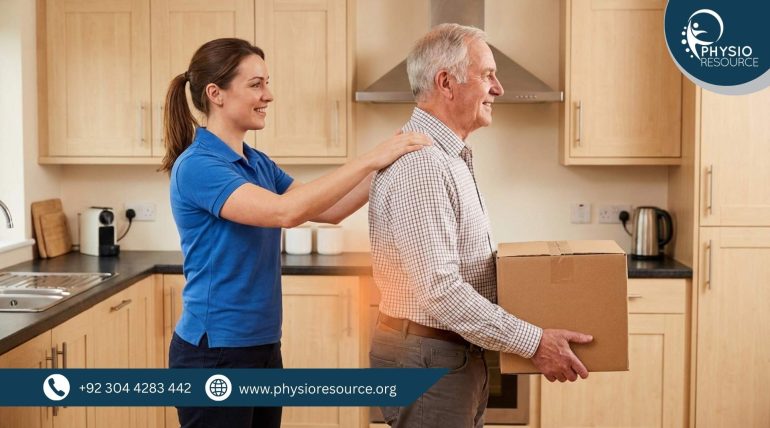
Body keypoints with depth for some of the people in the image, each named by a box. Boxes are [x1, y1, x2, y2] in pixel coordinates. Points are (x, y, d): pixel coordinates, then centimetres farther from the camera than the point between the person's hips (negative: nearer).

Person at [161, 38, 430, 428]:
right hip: (214, 352, -8)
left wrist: (390, 165, -5)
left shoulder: (258, 163, 9)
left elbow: (328, 211, 7)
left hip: (263, 347, 8)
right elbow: (284, 211, -30)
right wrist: (370, 159, -26)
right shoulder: (196, 166, -18)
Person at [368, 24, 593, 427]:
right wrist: (533, 342, -23)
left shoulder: (446, 156, 11)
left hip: (455, 352, 10)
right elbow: (440, 290, -28)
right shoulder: (419, 163, -23)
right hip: (427, 360, -10)